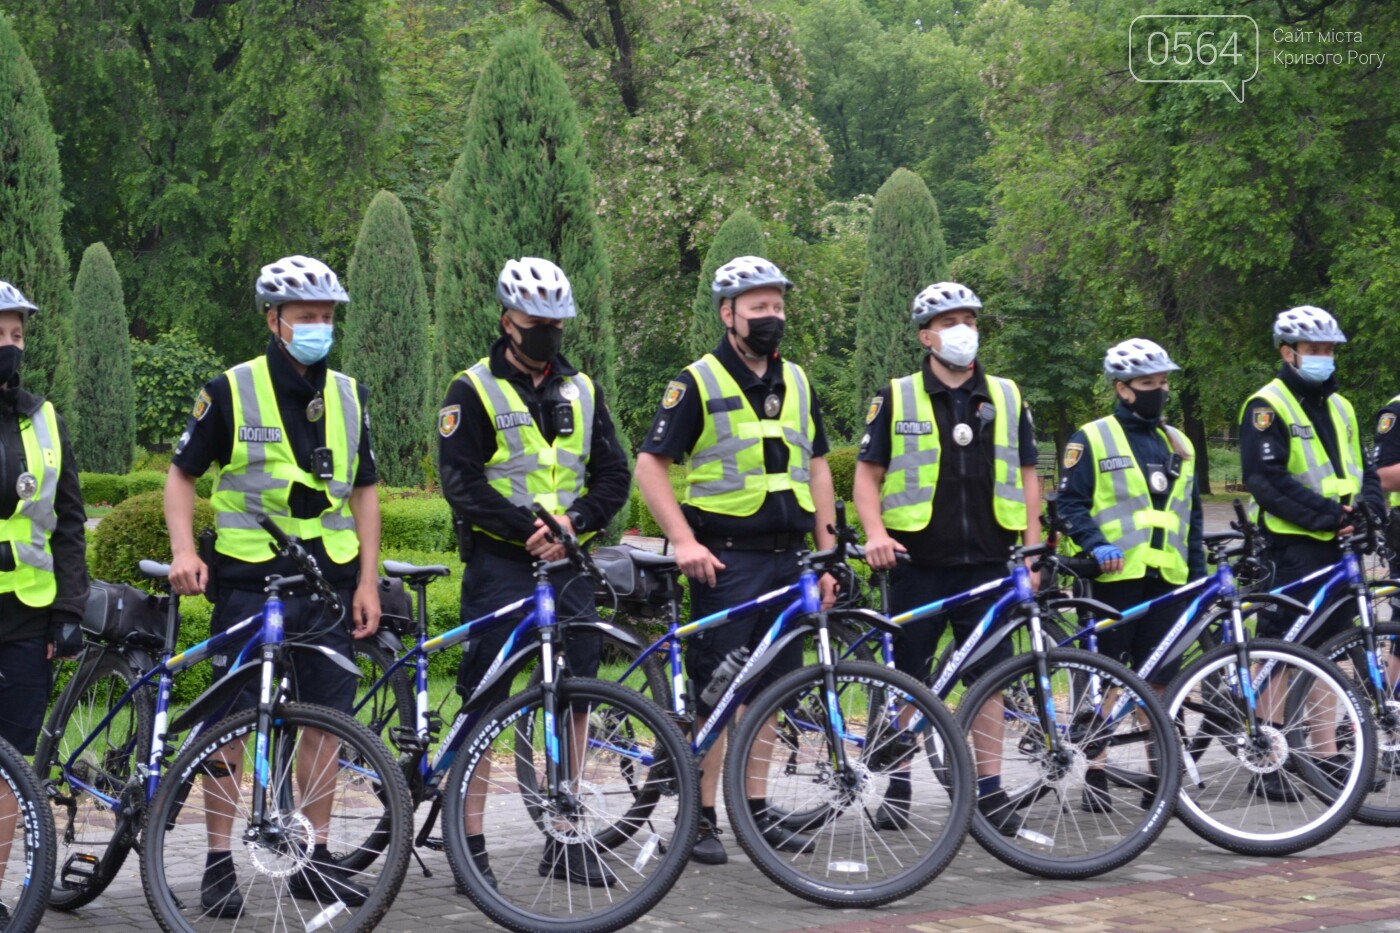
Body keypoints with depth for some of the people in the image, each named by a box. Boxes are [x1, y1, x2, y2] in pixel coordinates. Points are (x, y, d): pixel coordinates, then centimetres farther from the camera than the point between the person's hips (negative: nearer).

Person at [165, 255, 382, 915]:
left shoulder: (349, 396, 9)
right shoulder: (231, 392, -4)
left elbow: (362, 490, 13)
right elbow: (182, 474, 3)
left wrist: (368, 581, 6)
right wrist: (183, 550, -12)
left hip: (328, 579, 4)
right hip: (247, 578, -4)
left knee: (323, 719, 5)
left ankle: (314, 858, 15)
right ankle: (219, 862, 7)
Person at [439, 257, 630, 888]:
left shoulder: (581, 391, 12)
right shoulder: (473, 391, -2)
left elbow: (614, 475, 8)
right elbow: (461, 483, -11)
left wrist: (574, 520, -11)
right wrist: (527, 526, -20)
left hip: (568, 564, 4)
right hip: (499, 564, -4)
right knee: (485, 701, -3)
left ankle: (566, 840, 13)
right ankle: (470, 844, 3)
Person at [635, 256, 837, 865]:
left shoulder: (797, 382, 12)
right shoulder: (699, 382, -5)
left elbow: (815, 467, 16)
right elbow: (650, 465, -8)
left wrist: (827, 553, 10)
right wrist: (683, 540, -18)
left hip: (787, 558, 6)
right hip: (726, 560, -5)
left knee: (768, 689, 9)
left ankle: (756, 809, 18)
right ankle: (701, 818, 4)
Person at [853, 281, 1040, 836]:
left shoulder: (1007, 398, 11)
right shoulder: (897, 398, 4)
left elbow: (1026, 476, 14)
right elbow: (868, 474, 5)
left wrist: (1033, 549, 7)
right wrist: (875, 533, -11)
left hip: (989, 565, 2)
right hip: (918, 563, -2)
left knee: (988, 677, 2)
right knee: (907, 677, 3)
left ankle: (989, 788, 9)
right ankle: (898, 786, 13)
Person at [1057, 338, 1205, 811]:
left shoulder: (1178, 445, 18)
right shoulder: (1092, 440, 1)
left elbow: (1191, 515, 23)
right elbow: (1071, 504, -4)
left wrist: (1200, 575, 17)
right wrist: (1095, 543, -20)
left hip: (1166, 579, 5)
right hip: (1113, 576, -5)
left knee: (1160, 680, 5)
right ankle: (1095, 775, 5)